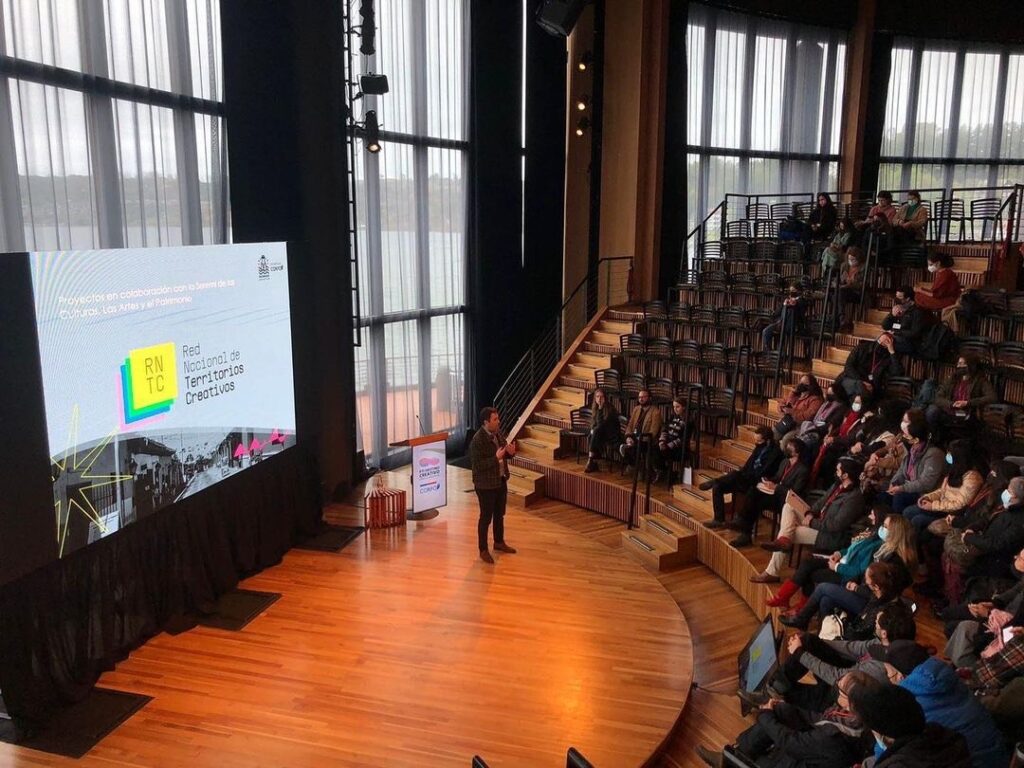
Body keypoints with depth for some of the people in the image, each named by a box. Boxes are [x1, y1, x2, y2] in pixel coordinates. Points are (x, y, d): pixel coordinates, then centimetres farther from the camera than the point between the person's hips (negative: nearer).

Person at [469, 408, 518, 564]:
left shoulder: (497, 433, 1)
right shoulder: (477, 440, -24)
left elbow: (504, 453, 13)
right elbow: (477, 465, -25)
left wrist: (510, 452, -9)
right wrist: (496, 458, -30)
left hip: (501, 481, 8)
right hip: (486, 485, -8)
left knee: (499, 514, 21)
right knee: (486, 517, 5)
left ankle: (499, 542, 40)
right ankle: (483, 550, 19)